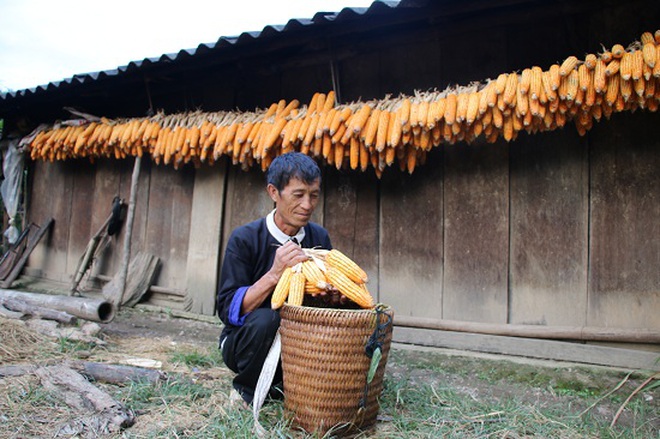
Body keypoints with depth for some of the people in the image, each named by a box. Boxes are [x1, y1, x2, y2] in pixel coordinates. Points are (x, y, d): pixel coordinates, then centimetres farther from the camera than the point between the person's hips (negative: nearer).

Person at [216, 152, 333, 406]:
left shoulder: (320, 237, -4)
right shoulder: (245, 239, -16)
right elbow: (228, 310, -20)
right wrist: (274, 274, -34)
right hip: (244, 343, -3)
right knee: (265, 318, -35)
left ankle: (283, 385, 0)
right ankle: (247, 390, -5)